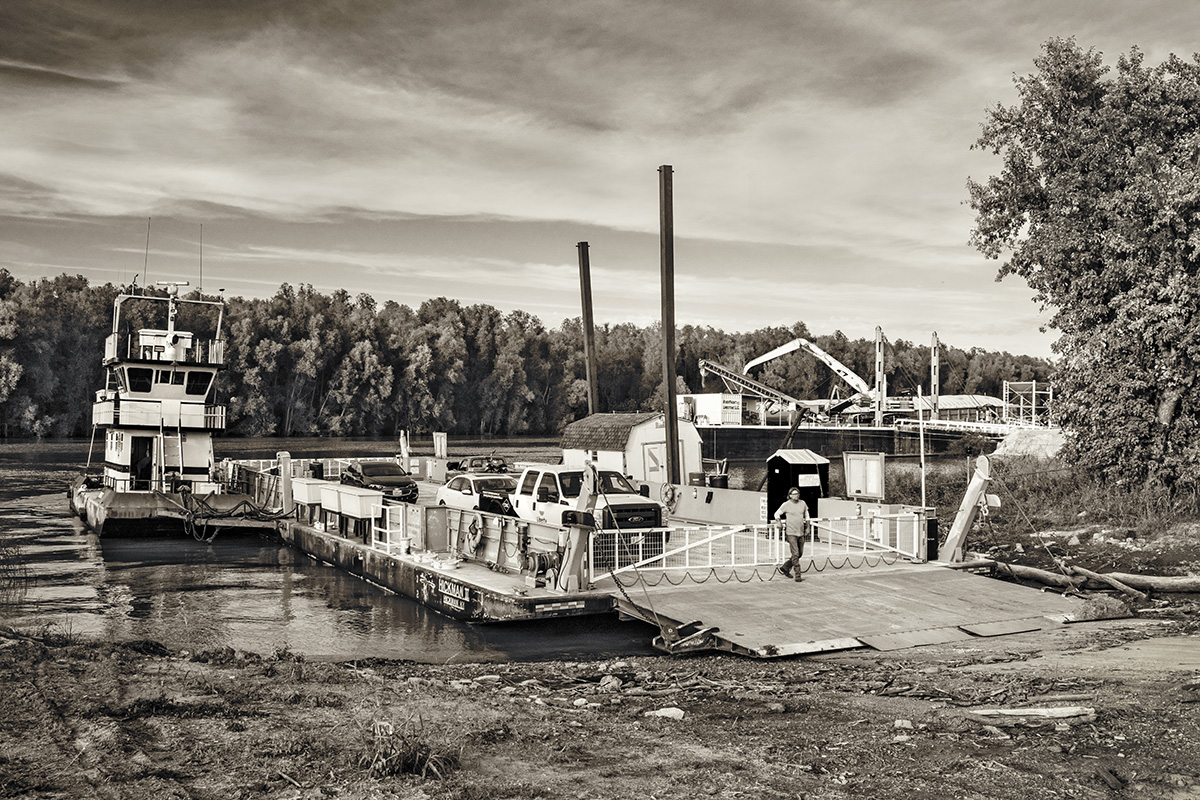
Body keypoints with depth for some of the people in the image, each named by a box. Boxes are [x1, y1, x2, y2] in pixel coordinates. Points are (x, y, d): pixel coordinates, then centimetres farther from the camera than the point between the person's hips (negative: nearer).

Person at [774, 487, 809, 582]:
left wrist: (807, 527, 17)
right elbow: (777, 513, 5)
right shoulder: (786, 505, -5)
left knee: (800, 553, 12)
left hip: (801, 533, 6)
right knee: (795, 554, -10)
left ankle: (785, 567, 29)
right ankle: (797, 575, -5)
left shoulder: (803, 503, 7)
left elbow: (806, 515, 21)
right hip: (791, 533, -6)